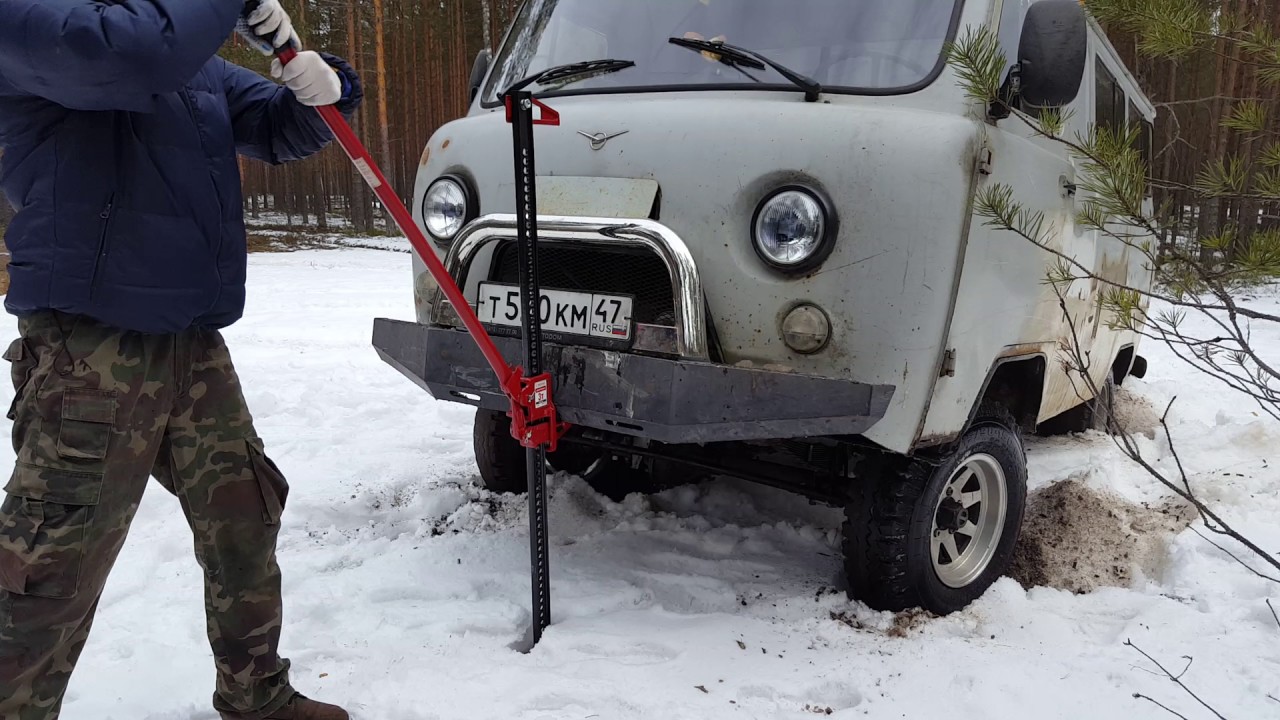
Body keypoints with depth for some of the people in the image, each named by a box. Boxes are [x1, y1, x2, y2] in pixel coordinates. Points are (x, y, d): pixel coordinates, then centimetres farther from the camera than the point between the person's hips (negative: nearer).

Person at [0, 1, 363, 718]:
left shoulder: (201, 67, 16)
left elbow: (281, 130, 20)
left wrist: (324, 87, -1)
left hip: (196, 346, 8)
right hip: (91, 349, -8)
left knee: (245, 523, 15)